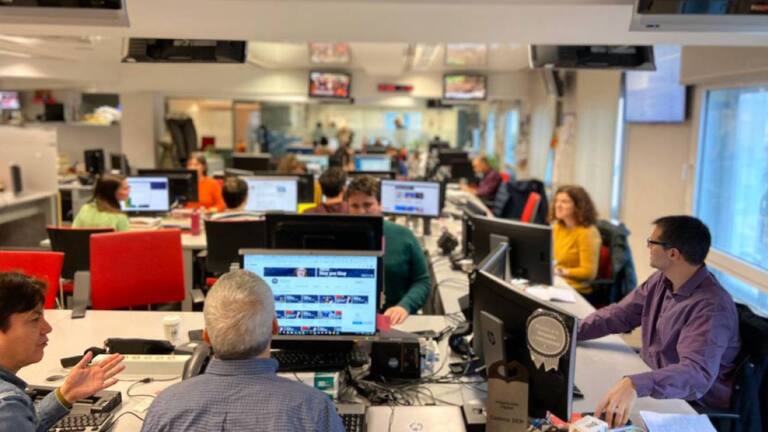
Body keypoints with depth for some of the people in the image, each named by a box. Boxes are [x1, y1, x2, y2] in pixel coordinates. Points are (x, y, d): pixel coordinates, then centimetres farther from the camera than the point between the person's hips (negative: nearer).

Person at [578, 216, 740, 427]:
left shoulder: (711, 307, -28)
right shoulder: (662, 279, -1)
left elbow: (698, 373, -41)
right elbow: (619, 314, 4)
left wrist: (635, 385, -57)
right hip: (653, 380, 8)